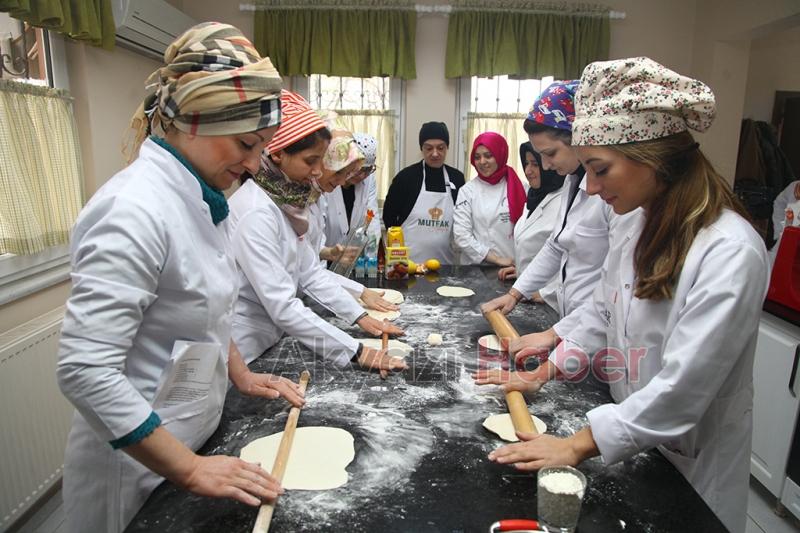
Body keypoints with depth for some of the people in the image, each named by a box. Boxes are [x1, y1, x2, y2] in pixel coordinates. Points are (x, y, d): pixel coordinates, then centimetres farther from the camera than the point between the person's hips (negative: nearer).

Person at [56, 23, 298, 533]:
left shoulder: (202, 196, 0)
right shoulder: (137, 209, -27)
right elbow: (85, 369, -29)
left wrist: (241, 374, 6)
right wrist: (189, 469, -24)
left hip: (195, 433, 7)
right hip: (142, 458, -7)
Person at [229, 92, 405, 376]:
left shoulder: (287, 200, 2)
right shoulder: (256, 212, -25)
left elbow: (309, 272, 4)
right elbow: (282, 306, -28)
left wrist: (360, 316, -2)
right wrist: (356, 351, -26)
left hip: (269, 340, 8)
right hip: (243, 352, -8)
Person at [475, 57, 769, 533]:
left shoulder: (731, 251, -26)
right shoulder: (641, 233, -2)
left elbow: (682, 387, -29)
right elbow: (602, 320, 8)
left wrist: (578, 446, -25)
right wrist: (543, 375, 5)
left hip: (692, 461, -6)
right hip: (630, 435, 6)